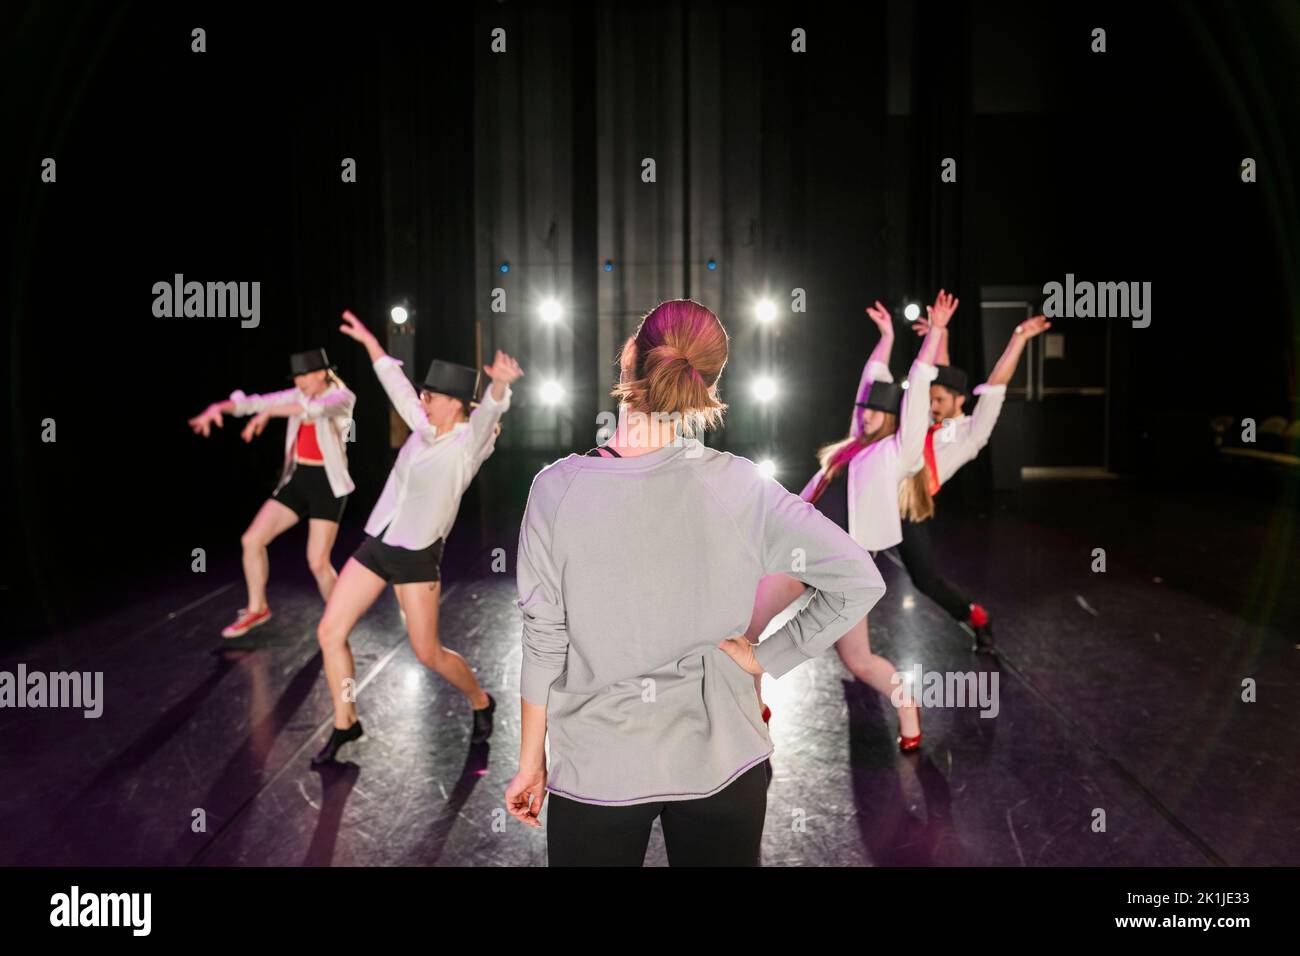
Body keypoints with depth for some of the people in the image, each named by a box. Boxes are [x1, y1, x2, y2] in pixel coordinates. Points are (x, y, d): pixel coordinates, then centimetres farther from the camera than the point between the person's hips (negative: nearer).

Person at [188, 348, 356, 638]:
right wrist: (218, 406, -23)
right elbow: (253, 403, -5)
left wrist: (268, 413, -44)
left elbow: (313, 408, -36)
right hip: (297, 482, 7)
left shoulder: (343, 398, -14)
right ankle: (256, 609, 21)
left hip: (327, 486, -6)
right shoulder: (298, 395, 5)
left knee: (318, 562, -13)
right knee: (252, 540, 1)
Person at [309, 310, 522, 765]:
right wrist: (368, 339, 20)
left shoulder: (468, 442, -15)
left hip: (416, 556, -7)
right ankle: (345, 723, 20)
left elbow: (491, 407, -36)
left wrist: (499, 383, -57)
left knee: (427, 652, 1)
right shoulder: (425, 429, 4)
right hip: (375, 545, 7)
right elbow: (396, 383, 16)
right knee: (330, 632, 4)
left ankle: (481, 702, 29)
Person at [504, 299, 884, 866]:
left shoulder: (560, 487, -15)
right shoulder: (741, 487, -13)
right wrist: (765, 659, -5)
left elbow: (544, 640, -9)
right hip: (719, 760, 1)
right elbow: (859, 581, -13)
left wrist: (531, 764, 3)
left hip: (596, 769, 0)